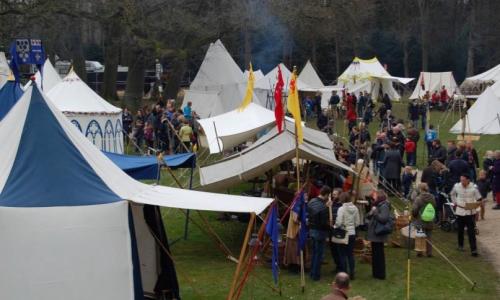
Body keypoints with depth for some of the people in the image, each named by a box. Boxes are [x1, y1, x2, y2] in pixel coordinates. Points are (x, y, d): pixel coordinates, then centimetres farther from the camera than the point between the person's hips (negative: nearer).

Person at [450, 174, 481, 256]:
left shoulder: (474, 187, -11)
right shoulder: (456, 186, -5)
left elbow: (479, 199, -2)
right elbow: (452, 194, 16)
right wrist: (455, 203, 7)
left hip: (470, 212, -2)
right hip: (459, 211, 2)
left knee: (471, 231, -6)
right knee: (460, 230, 14)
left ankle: (474, 249, -4)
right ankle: (460, 245, 35)